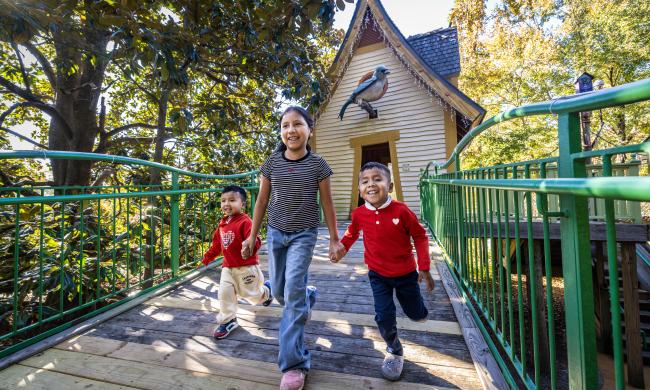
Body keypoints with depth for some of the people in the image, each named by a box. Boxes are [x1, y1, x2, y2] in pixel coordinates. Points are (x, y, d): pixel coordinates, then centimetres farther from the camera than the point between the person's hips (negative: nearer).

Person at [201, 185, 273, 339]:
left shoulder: (245, 222, -22)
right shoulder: (222, 223, 4)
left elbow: (254, 241, -32)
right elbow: (216, 244, 17)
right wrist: (207, 258, 23)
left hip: (247, 267, -6)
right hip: (228, 267, 6)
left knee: (251, 293, 11)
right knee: (224, 293, 3)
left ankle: (266, 290, 44)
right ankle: (227, 321, 23)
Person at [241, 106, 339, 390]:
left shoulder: (317, 164, -7)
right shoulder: (272, 162, -1)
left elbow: (327, 203, -1)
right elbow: (262, 201, 5)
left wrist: (334, 239, 1)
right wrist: (252, 236, 5)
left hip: (304, 234, -3)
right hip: (275, 233, 4)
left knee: (293, 293, -7)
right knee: (279, 292, 14)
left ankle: (294, 364, 9)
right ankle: (308, 295, 49)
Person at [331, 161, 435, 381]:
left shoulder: (401, 210, -24)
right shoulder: (359, 214, -16)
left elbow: (420, 236, -11)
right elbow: (352, 233, 7)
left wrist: (424, 268, -10)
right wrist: (341, 248, -7)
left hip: (405, 272, -1)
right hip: (378, 275, 1)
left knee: (416, 314, 16)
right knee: (384, 316, -2)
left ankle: (419, 310, 56)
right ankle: (394, 351, 29)